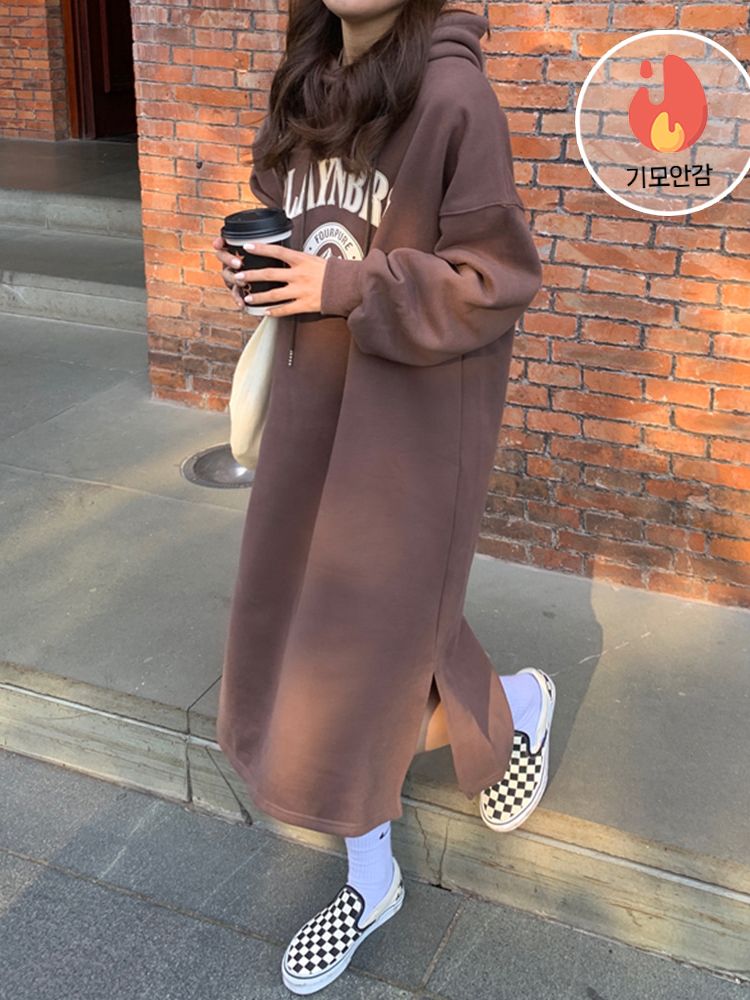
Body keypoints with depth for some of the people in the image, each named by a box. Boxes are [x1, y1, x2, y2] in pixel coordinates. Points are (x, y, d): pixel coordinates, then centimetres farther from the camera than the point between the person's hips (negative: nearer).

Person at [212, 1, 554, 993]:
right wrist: (251, 262, -4)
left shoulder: (452, 95, -15)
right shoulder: (307, 85, 7)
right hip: (312, 402, 7)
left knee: (366, 642, 3)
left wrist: (349, 285, -23)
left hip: (413, 416, -7)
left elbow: (496, 278, -16)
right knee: (302, 631, 11)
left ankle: (522, 702, 37)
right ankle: (373, 882, 31)